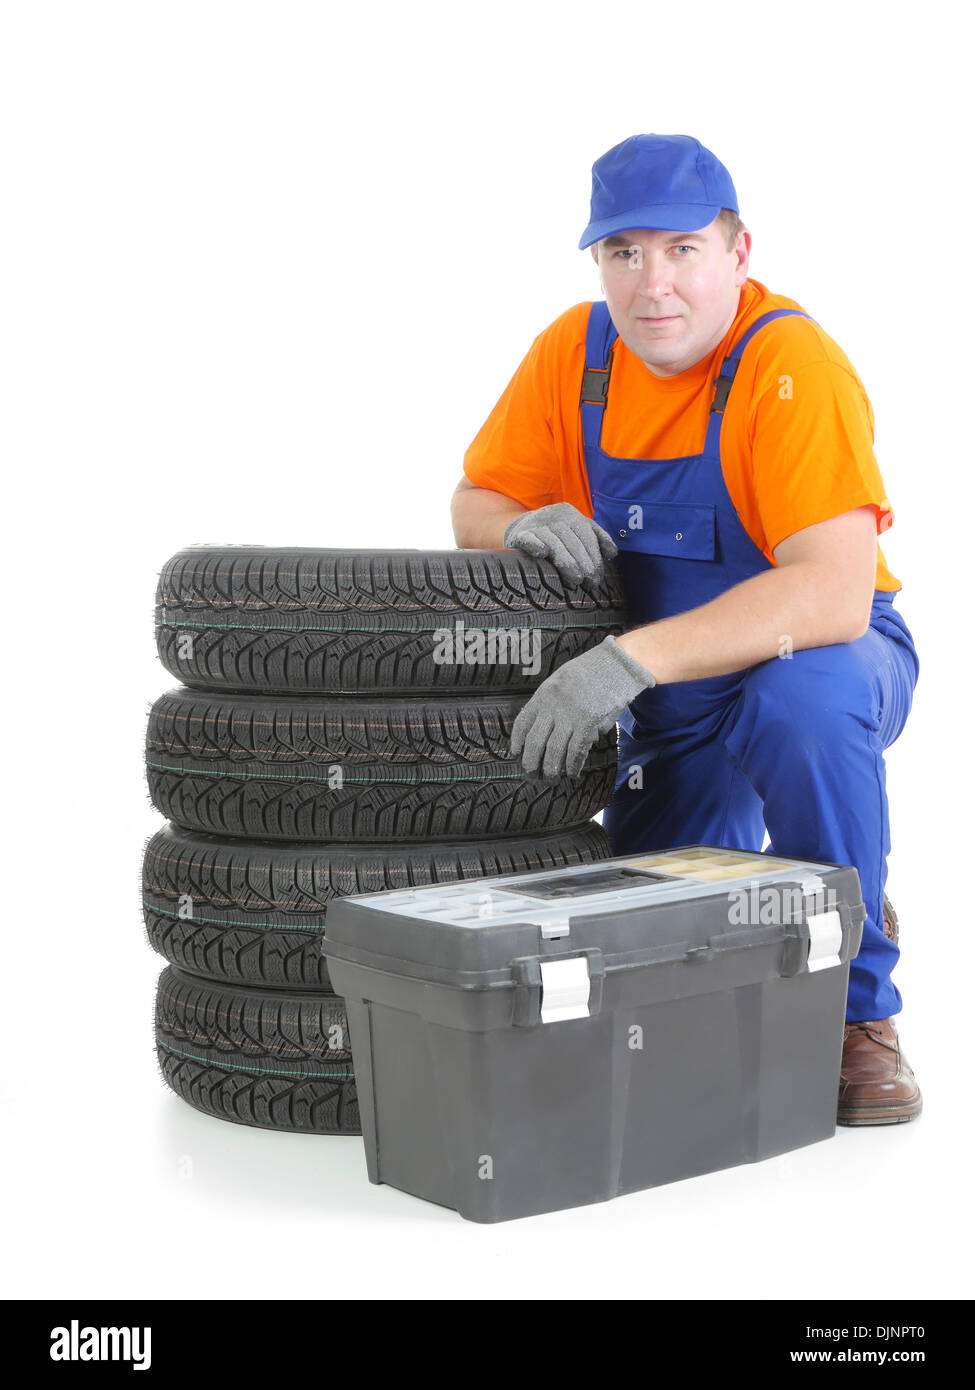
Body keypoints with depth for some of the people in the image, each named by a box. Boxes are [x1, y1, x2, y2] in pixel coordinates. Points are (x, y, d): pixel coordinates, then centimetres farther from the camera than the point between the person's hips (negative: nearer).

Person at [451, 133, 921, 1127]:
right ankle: (731, 858, 32)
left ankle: (857, 1010, -20)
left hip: (822, 656, -5)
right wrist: (526, 525, -24)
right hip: (664, 704, 5)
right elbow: (475, 506, 1)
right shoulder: (574, 351, -8)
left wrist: (630, 660, -47)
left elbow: (833, 595, -38)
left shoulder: (795, 367, -26)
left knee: (802, 702, -39)